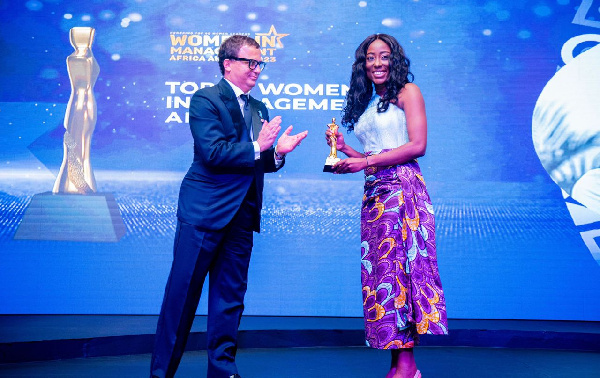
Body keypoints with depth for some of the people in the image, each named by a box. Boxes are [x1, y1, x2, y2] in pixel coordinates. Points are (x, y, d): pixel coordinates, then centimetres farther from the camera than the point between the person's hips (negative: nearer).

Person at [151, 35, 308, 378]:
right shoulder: (205, 99, -5)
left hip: (242, 215, 7)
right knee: (183, 292, -1)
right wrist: (257, 147, -14)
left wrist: (278, 152, -2)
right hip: (204, 211, -7)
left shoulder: (259, 109, 18)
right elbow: (213, 153, -16)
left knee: (231, 294, 10)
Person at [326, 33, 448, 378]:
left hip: (401, 186, -7)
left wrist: (365, 162, -12)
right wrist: (343, 148, 4)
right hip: (374, 192, 7)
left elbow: (417, 145, -10)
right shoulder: (367, 103, 21)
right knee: (379, 270, 1)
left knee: (398, 265, -11)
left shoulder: (408, 92, 1)